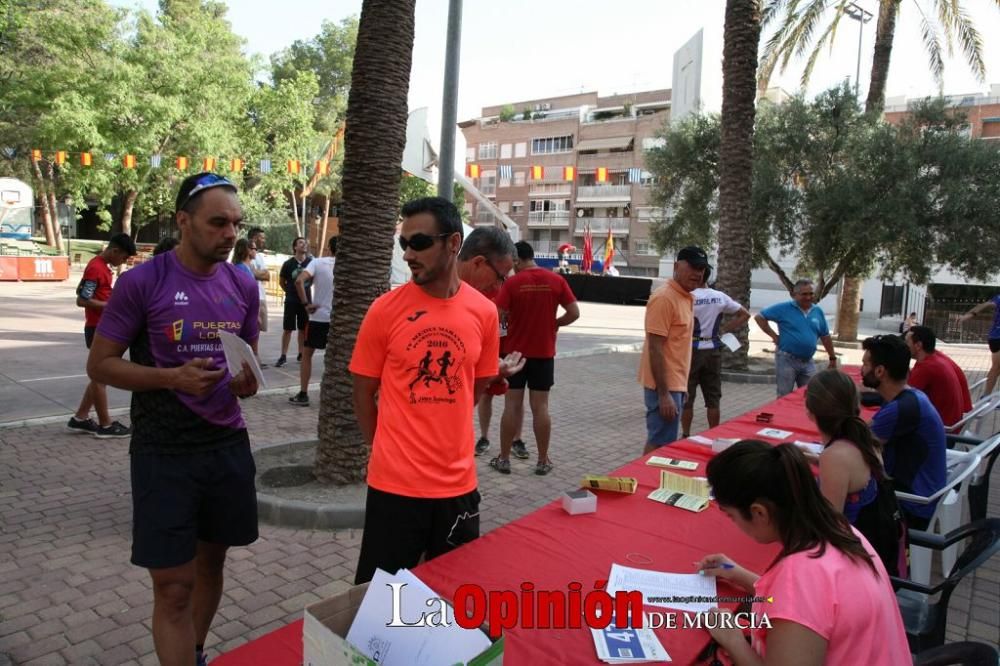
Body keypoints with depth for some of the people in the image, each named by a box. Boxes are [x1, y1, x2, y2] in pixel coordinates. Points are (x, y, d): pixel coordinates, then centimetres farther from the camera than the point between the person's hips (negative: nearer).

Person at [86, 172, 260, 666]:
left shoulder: (243, 286, 3)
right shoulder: (141, 282, -11)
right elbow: (99, 364, -6)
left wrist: (247, 382, -9)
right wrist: (172, 376, -21)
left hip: (228, 445, 5)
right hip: (164, 452, -4)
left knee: (211, 561, 19)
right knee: (173, 585, 0)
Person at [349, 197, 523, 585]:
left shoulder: (484, 312, -2)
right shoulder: (386, 309, -9)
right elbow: (364, 393, 0)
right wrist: (391, 451, 6)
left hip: (458, 482, 3)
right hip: (395, 482, -2)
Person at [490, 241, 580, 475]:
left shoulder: (512, 283, -10)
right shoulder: (556, 280, -2)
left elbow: (496, 316, -14)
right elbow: (574, 313, -4)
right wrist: (553, 324, 10)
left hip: (516, 351, -2)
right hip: (544, 352, 2)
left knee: (512, 405, 5)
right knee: (540, 407, 7)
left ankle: (504, 459, 12)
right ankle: (543, 461, 13)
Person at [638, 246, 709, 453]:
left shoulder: (687, 297, 11)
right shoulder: (665, 298, -17)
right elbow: (655, 348, -21)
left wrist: (679, 386, 18)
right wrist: (664, 394, -24)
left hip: (676, 383, 9)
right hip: (664, 386, -9)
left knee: (661, 442, 15)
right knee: (661, 446, -4)